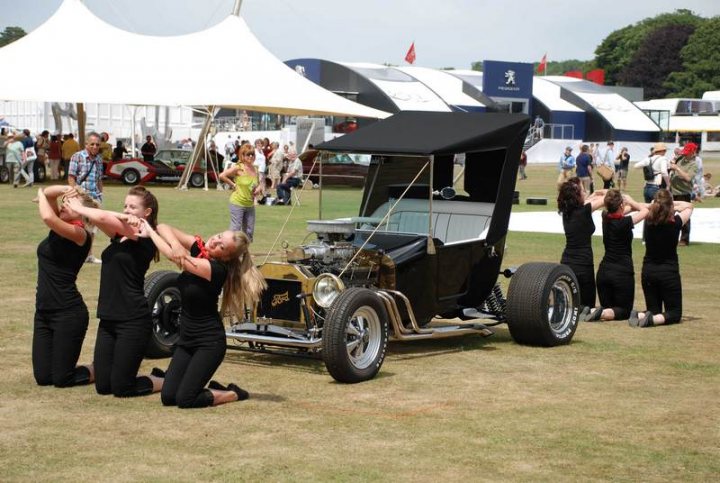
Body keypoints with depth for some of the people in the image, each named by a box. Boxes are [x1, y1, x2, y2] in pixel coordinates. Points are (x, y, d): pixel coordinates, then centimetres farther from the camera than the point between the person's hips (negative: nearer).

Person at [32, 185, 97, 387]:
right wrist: (64, 190, -9)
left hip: (69, 313, -8)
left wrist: (41, 195, -9)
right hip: (43, 311, 8)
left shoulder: (79, 234, -13)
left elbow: (48, 217, -28)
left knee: (61, 379, -3)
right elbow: (47, 193, 9)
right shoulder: (59, 227, 10)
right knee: (43, 377, 6)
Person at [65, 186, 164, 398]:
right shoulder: (120, 235, 13)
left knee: (121, 388, -4)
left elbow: (102, 217, -19)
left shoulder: (144, 239, -12)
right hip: (108, 319, 8)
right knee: (103, 386, 6)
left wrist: (78, 207, -5)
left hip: (133, 321, -8)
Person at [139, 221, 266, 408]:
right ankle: (213, 388, 22)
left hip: (209, 343, -7)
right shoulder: (198, 250, -1)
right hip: (187, 340, 7)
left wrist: (151, 231, -13)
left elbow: (175, 255, -28)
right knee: (167, 397, -2)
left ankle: (233, 394, 10)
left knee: (184, 400, -13)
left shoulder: (217, 269, -22)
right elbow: (164, 229, -4)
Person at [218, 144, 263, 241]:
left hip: (250, 204, 6)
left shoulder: (255, 170, 7)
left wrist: (259, 188, 0)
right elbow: (222, 176, -15)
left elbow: (258, 184, 22)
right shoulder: (238, 168, -10)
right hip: (237, 203, -6)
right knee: (235, 230, -7)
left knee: (249, 232, 9)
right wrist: (233, 185, -12)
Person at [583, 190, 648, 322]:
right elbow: (645, 211, -1)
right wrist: (630, 201, 13)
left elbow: (619, 212, 21)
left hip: (604, 270, 6)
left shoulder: (606, 218, 0)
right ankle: (602, 313, -22)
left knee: (607, 308, 18)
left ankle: (589, 311, -14)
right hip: (622, 272, -6)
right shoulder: (625, 222, -16)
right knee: (624, 311, 8)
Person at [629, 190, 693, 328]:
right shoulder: (675, 222, -14)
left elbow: (649, 207, 19)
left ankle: (639, 316, -15)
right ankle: (654, 319, -24)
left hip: (648, 271, 4)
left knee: (653, 310, 18)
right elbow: (689, 206, 6)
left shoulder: (649, 220, -5)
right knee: (675, 313, 7)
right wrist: (672, 204, 8)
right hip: (669, 272, -4)